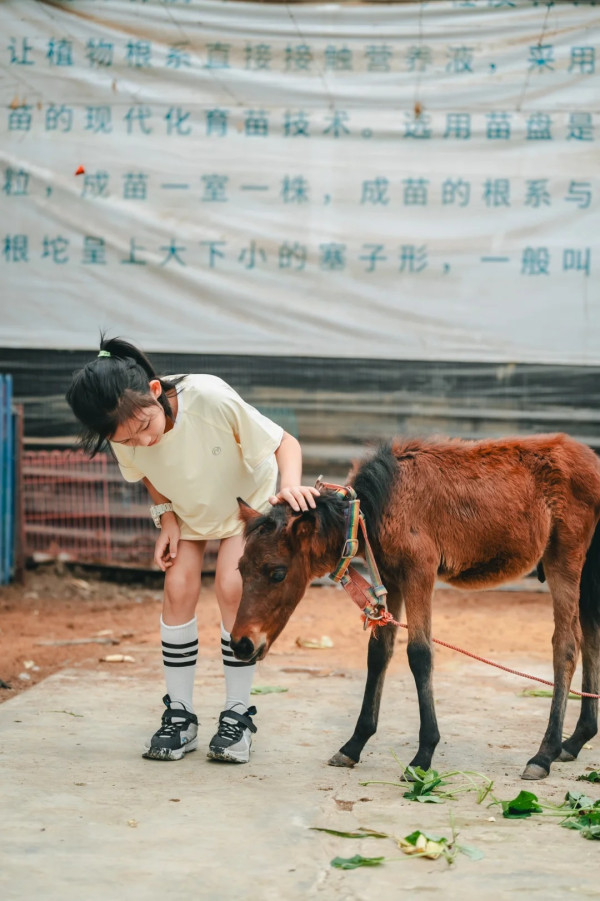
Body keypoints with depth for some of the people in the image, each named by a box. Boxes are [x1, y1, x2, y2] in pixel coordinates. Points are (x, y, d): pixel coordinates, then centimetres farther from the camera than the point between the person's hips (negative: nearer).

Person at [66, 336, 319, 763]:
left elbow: (285, 442, -32)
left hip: (248, 498, -3)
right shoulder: (125, 437, -29)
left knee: (232, 588, -16)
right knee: (179, 590, -9)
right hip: (185, 508, 3)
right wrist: (166, 518, -16)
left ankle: (238, 715, -3)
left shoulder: (211, 399, -42)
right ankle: (179, 715, 4)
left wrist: (290, 485, -51)